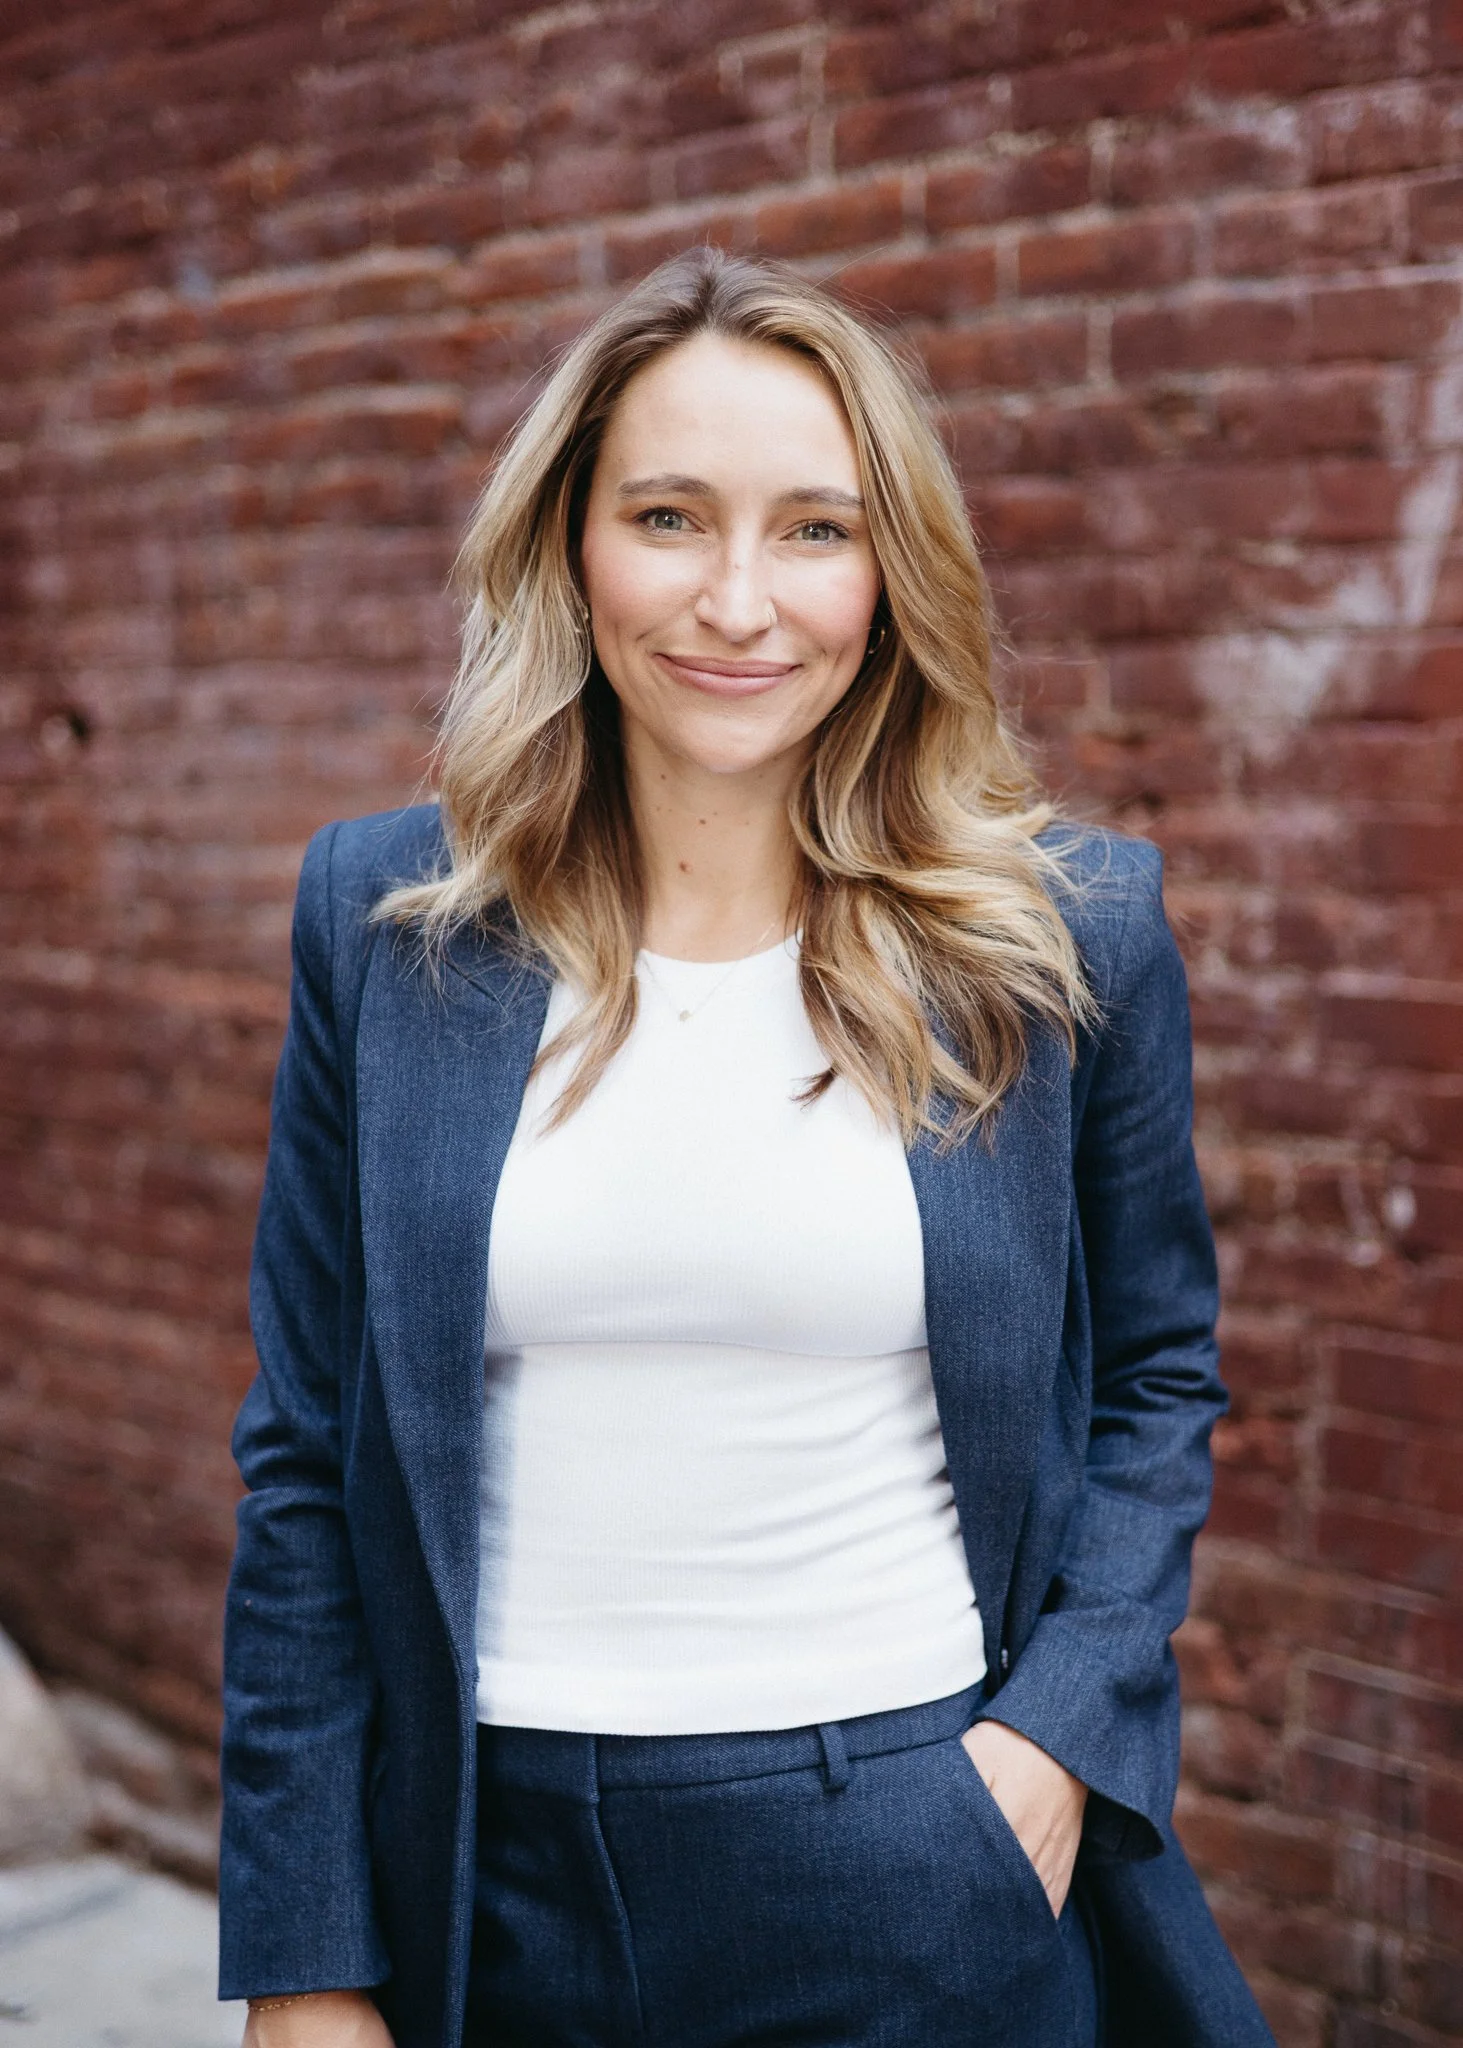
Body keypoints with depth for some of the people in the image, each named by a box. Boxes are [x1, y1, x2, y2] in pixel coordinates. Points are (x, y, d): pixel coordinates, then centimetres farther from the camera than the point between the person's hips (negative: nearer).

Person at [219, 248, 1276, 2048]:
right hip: (501, 1872, 1)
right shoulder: (385, 922, -3)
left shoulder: (1071, 933, -5)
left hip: (933, 1869, -1)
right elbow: (304, 1456, 0)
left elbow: (1157, 1375, 7)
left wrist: (1062, 1730, -7)